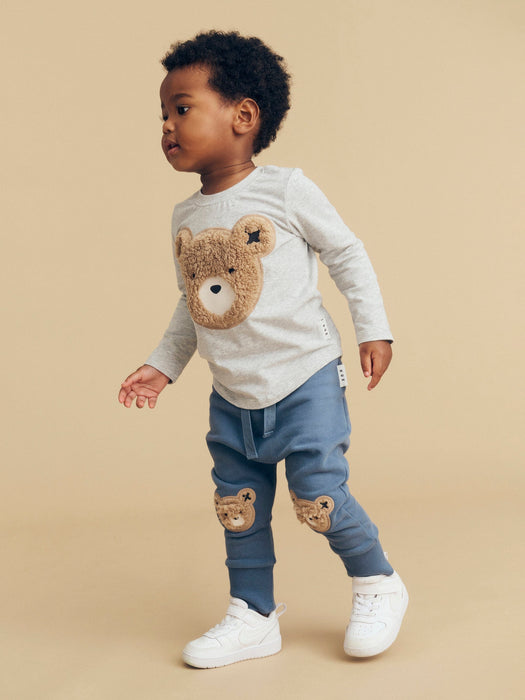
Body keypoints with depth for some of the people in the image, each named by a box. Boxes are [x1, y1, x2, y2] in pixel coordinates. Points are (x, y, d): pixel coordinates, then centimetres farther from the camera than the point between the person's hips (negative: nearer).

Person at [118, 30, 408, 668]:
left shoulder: (285, 190, -10)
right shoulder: (185, 217, 6)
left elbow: (347, 254, -2)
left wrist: (374, 330, -5)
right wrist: (163, 365, 10)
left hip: (304, 380, -5)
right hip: (231, 395, 6)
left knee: (317, 496, -8)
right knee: (237, 506, 8)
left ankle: (378, 586, 17)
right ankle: (253, 617, 23)